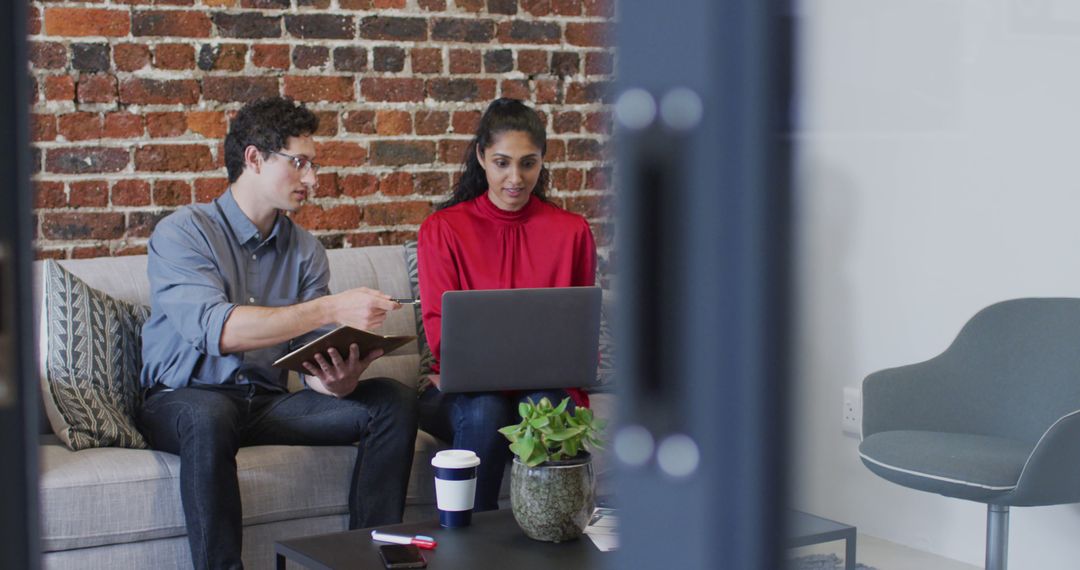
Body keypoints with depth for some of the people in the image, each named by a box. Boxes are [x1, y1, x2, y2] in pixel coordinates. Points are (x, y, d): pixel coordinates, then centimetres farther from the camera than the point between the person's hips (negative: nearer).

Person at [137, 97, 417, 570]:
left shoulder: (305, 250, 9)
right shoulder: (182, 232, -8)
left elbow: (317, 362, 1)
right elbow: (216, 328, -26)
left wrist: (339, 380, -25)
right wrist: (330, 309, -32)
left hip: (267, 401, 5)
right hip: (183, 400, -5)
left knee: (393, 401, -14)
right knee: (210, 415, -40)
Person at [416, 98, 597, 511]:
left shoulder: (571, 232, 10)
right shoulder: (442, 230, 6)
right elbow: (439, 330, -2)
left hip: (547, 386, 1)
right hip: (464, 389, -1)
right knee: (485, 413, -34)